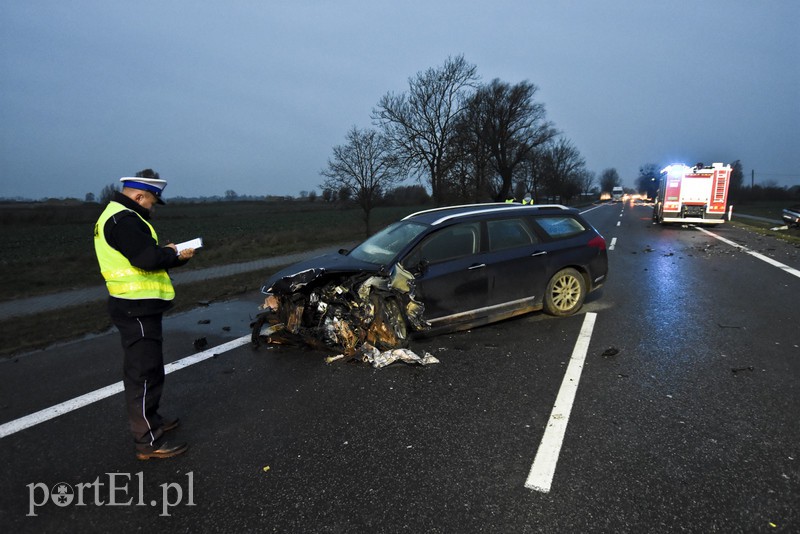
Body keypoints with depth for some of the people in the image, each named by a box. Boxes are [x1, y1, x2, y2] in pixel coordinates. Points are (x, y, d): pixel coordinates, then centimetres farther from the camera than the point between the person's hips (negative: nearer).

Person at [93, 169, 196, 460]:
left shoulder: (120, 216, 16)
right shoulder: (123, 219, -18)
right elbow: (148, 258, -28)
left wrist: (169, 253, 2)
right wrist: (173, 253, -10)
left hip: (136, 306, 11)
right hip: (136, 308, -11)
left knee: (142, 368, 21)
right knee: (145, 372, -5)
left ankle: (151, 419, 37)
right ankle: (148, 442, 4)